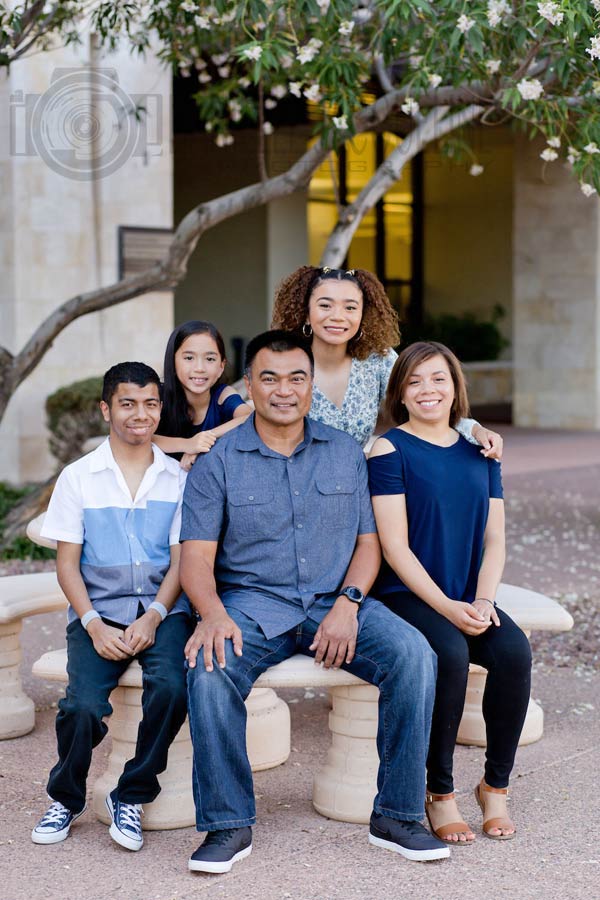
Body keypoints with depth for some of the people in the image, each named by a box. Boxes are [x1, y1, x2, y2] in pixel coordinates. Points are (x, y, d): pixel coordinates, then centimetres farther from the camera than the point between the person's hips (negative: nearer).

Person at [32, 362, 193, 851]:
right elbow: (67, 563, 5)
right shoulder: (78, 477, 8)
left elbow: (181, 560, 5)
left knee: (171, 688, -30)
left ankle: (131, 796, -6)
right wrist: (94, 624, -10)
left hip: (163, 611, 1)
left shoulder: (178, 479, 9)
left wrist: (153, 616, -12)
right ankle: (66, 798, 6)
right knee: (83, 705, -26)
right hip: (97, 611, 0)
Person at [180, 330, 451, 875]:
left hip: (335, 603, 2)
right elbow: (197, 556, -2)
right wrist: (213, 614, -23)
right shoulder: (219, 462, 4)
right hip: (252, 606, -2)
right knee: (210, 668, -33)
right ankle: (229, 826, -18)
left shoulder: (346, 453, 12)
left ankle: (397, 815, -14)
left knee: (414, 654, -25)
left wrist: (348, 604, -10)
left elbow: (368, 542, 9)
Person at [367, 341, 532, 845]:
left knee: (514, 651, -25)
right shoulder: (389, 449, -2)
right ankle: (439, 794, -15)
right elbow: (395, 546, -9)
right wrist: (447, 607, -18)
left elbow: (495, 538, 9)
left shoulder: (479, 453, 13)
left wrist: (482, 602, -9)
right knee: (450, 653, -32)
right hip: (406, 595, -4)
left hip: (469, 600, 4)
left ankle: (495, 786, -9)